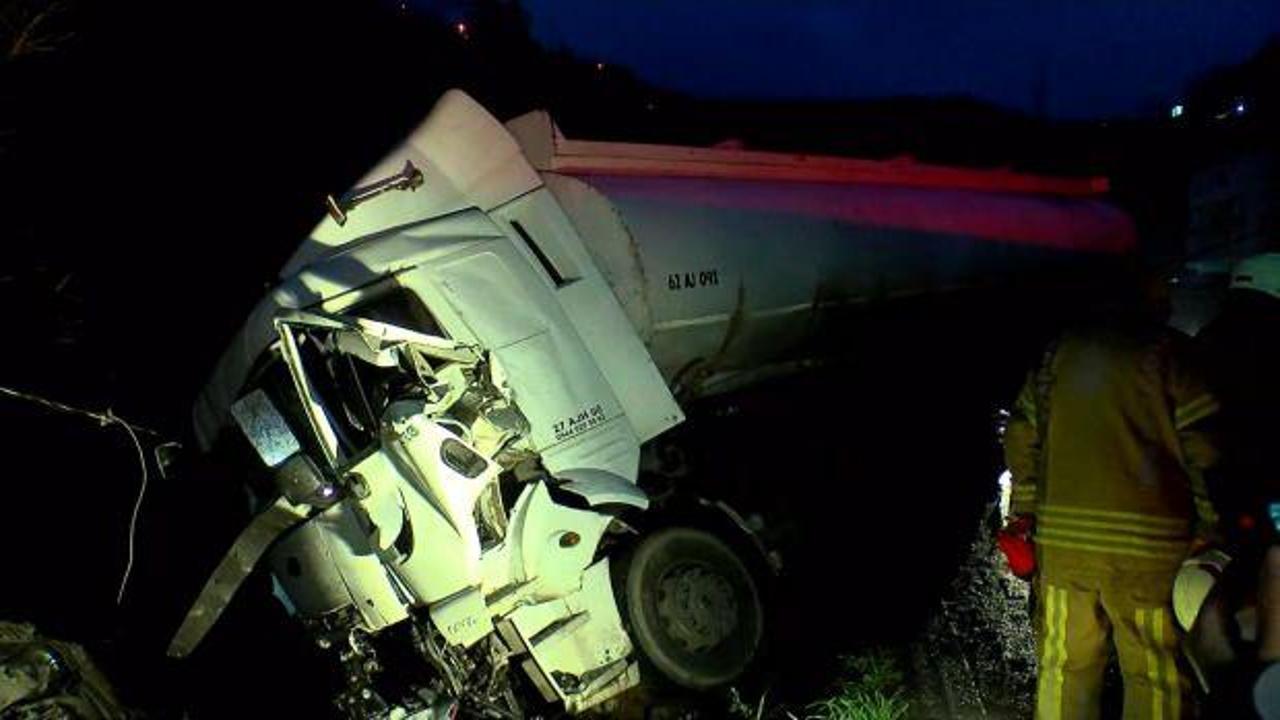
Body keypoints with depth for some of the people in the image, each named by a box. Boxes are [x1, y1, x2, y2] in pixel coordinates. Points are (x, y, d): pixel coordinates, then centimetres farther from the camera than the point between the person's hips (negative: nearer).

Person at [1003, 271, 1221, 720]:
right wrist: (1210, 528, 1)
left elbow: (1022, 437, 9)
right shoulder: (1168, 351, -4)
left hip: (1061, 538, 4)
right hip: (1148, 543, -4)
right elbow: (1203, 448, -8)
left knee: (1064, 665, 14)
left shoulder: (1060, 352, 9)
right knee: (1155, 675, 8)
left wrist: (1023, 515, 15)